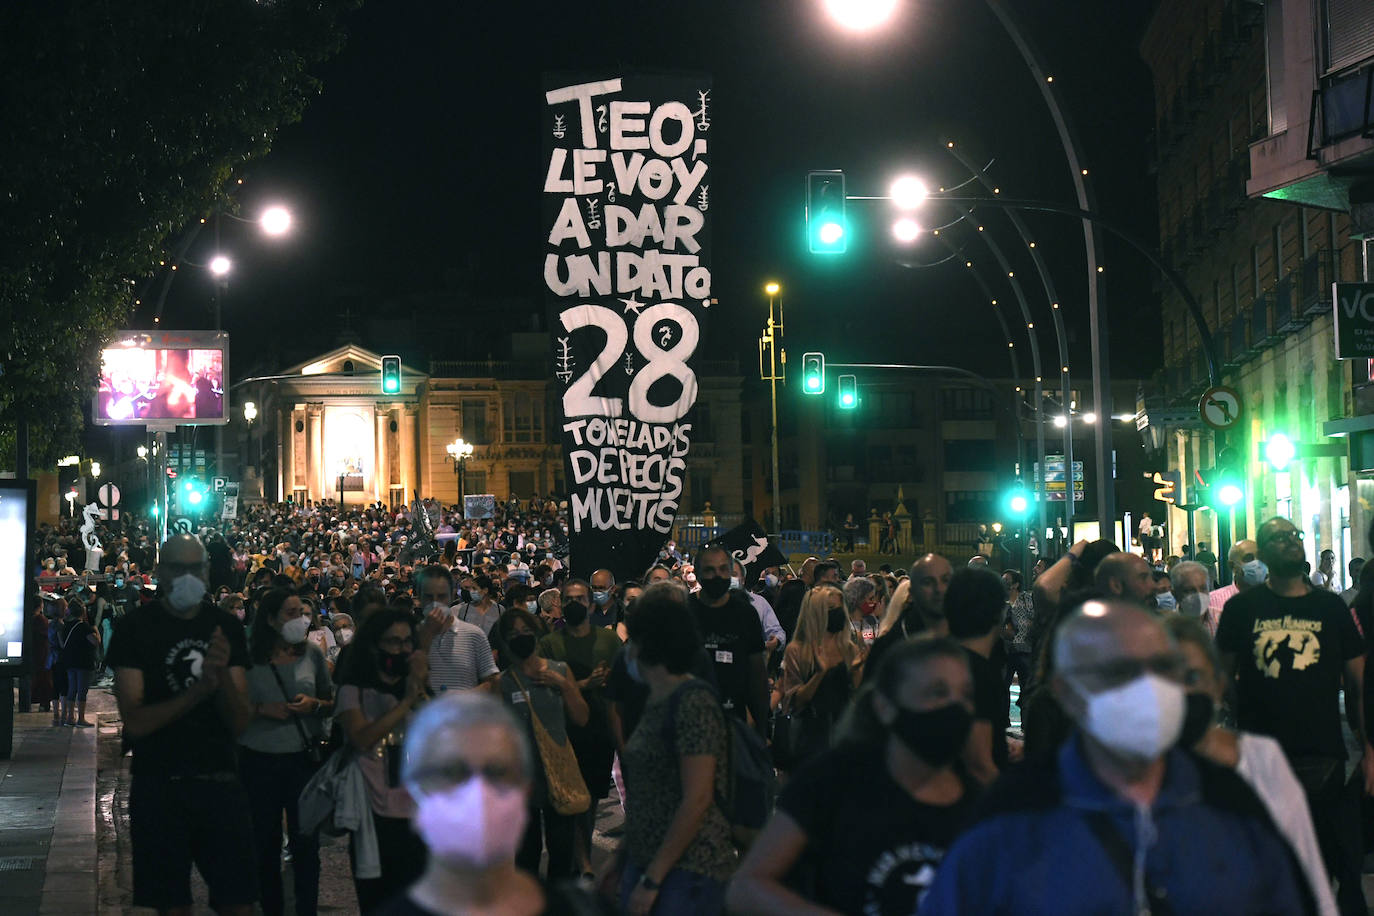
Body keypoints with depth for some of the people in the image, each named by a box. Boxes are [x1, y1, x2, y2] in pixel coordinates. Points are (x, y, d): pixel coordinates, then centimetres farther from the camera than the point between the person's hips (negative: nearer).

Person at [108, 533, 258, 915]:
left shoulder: (226, 628, 6)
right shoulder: (135, 627, -3)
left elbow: (239, 723, 1)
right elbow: (135, 722, -12)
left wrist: (223, 673, -18)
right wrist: (198, 690, -24)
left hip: (221, 783, 3)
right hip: (159, 784, -3)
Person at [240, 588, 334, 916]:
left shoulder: (313, 653, 1)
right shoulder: (249, 657, -4)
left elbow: (333, 702, 9)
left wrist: (315, 704, -11)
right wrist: (263, 709, -14)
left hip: (304, 757, 1)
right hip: (260, 762, -1)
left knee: (306, 841, 2)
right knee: (265, 843, 10)